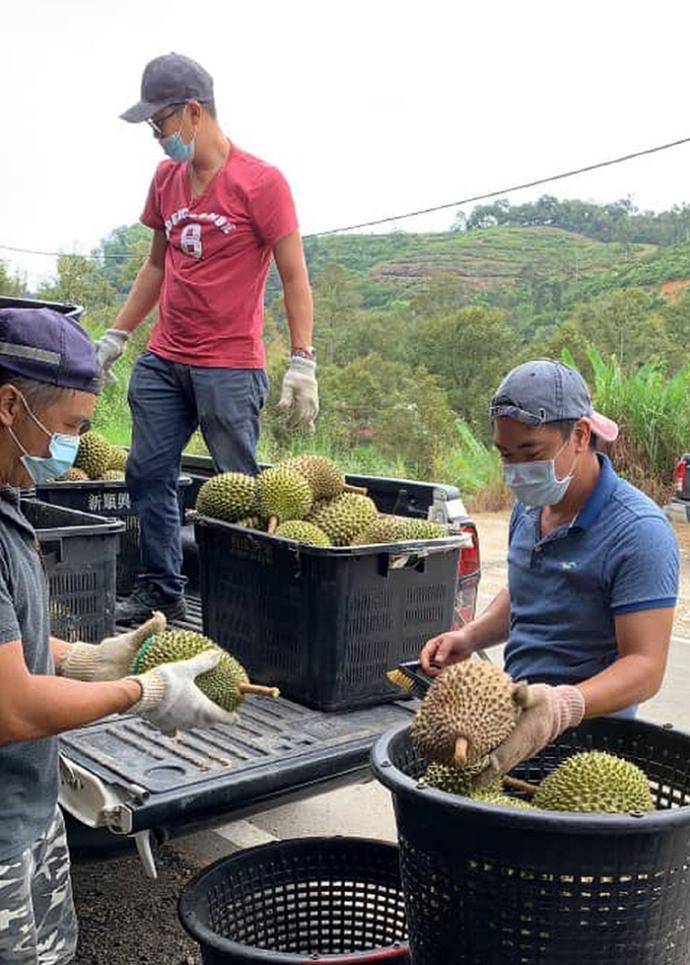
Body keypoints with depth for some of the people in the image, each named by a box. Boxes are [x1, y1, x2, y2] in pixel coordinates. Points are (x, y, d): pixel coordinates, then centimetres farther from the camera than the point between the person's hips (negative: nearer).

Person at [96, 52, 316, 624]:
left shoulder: (260, 182, -7)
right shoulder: (166, 179, 13)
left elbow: (294, 277, -7)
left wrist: (303, 363, -13)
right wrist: (117, 335, 19)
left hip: (230, 369, -7)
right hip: (162, 362, 7)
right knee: (146, 476, 8)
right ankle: (161, 591, 21)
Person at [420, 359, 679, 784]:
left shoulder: (639, 531, -16)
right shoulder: (529, 508, 8)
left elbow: (645, 664, -19)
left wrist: (563, 706, -35)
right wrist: (469, 637, 5)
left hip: (585, 744, -6)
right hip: (514, 723, 6)